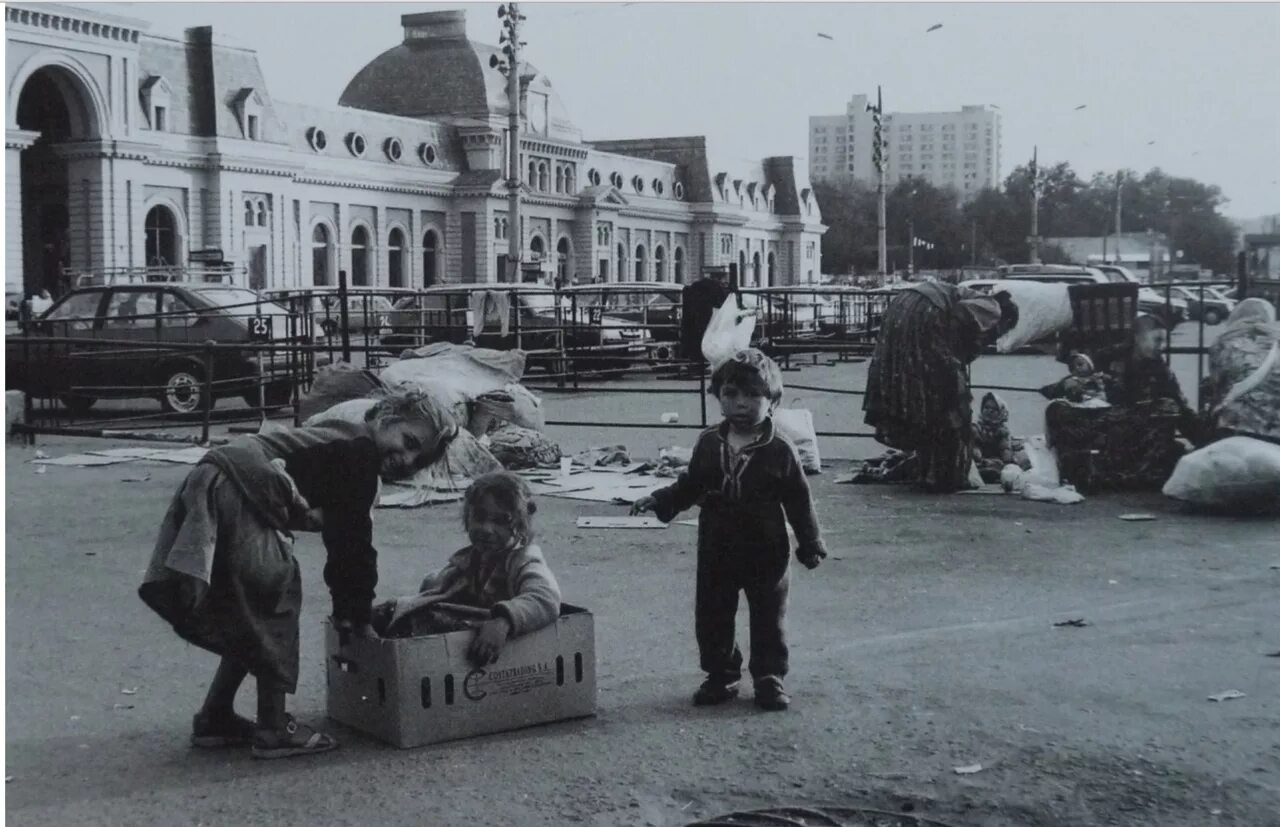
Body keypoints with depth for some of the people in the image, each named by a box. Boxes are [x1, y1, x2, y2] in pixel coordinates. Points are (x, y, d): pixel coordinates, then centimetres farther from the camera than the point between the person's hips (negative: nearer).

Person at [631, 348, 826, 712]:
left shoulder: (779, 451, -9)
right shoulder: (709, 444, 0)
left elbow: (799, 500, -3)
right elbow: (690, 485, 12)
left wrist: (811, 543, -2)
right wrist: (658, 501, 0)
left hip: (766, 553, -3)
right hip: (717, 551, 3)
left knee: (768, 619, 8)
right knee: (712, 617, 9)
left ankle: (769, 678, 21)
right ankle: (720, 676, 23)